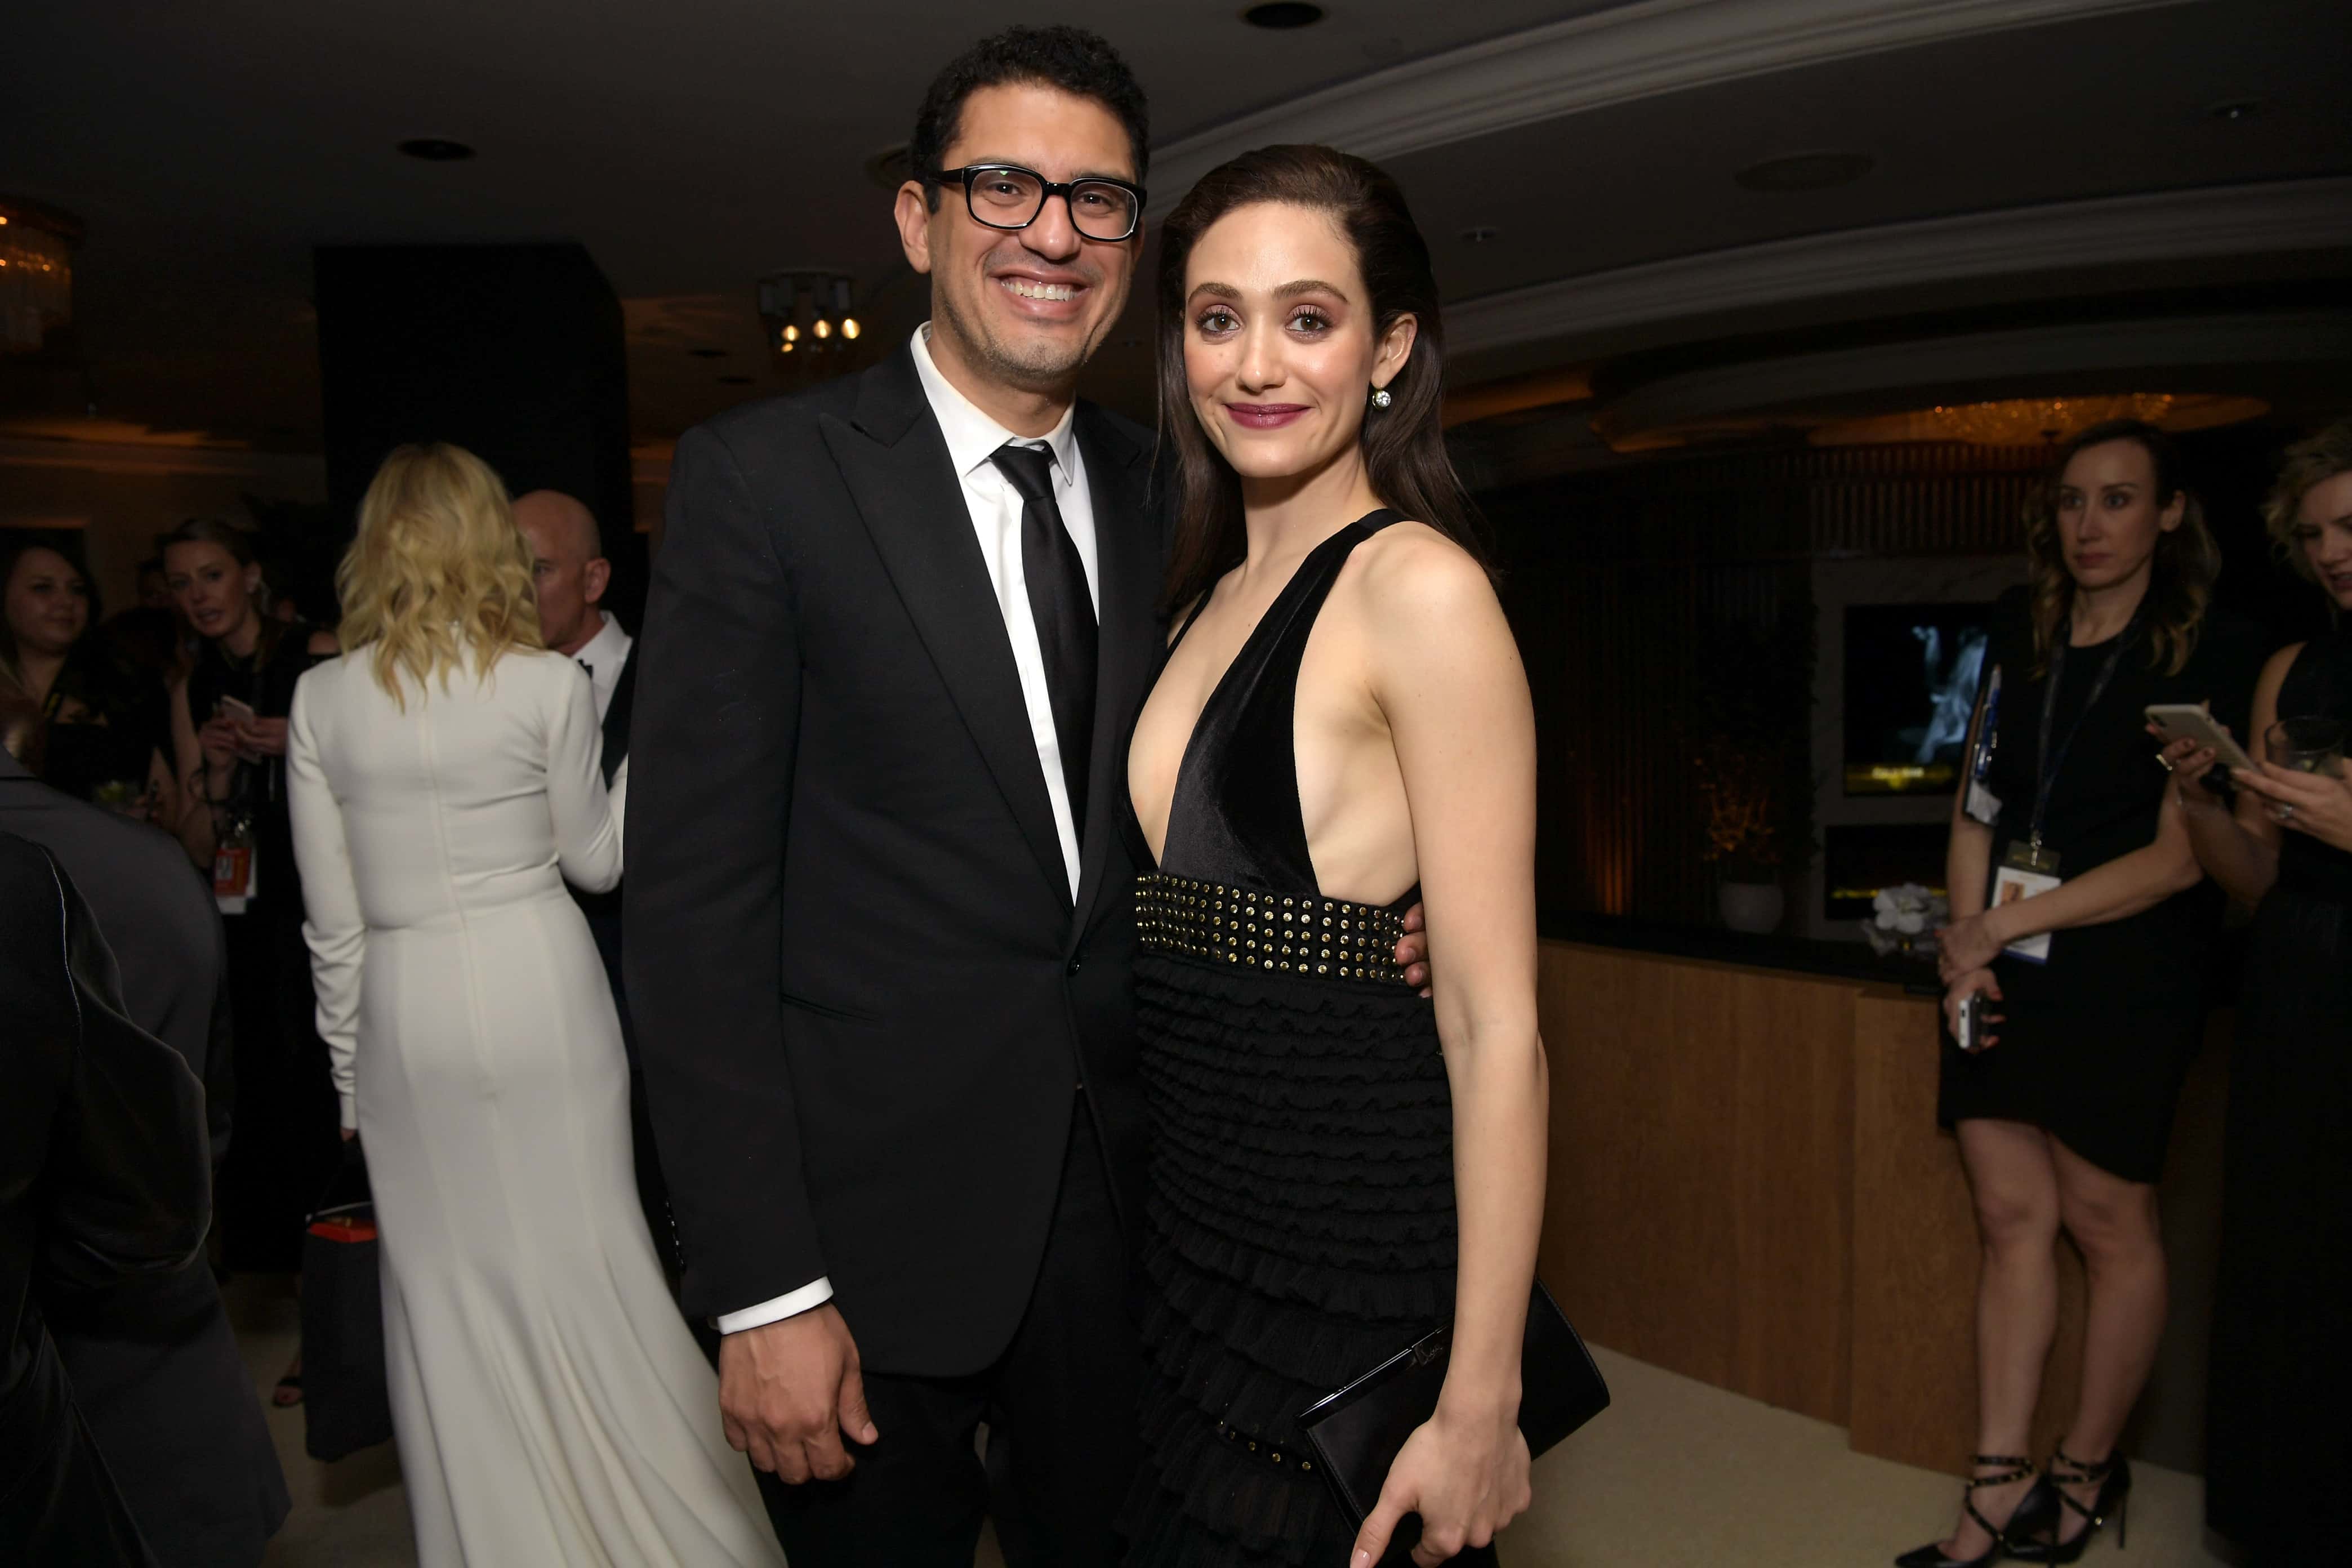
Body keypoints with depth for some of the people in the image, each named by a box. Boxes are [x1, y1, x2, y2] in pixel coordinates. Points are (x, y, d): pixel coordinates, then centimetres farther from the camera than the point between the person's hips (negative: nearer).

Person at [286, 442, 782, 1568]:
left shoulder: (320, 698, 0)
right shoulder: (549, 683, -6)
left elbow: (333, 922, 3)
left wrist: (351, 1074, 12)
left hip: (404, 1013, 2)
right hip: (539, 989, -1)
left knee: (446, 1288, 12)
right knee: (581, 1258, 9)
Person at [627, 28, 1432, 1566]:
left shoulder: (1161, 496, 5)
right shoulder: (763, 476, -10)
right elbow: (694, 901, -14)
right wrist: (763, 1290, -15)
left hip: (1120, 1207, 5)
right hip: (867, 1226, -4)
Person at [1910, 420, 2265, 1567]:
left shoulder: (2213, 656, -6)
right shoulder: (2020, 634, 9)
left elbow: (2180, 858, -11)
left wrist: (2005, 924, -12)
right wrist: (1967, 944, -2)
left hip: (2124, 984, -4)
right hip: (2001, 968, 5)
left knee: (2106, 1223, 7)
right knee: (2011, 1218, 6)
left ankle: (2089, 1474, 26)